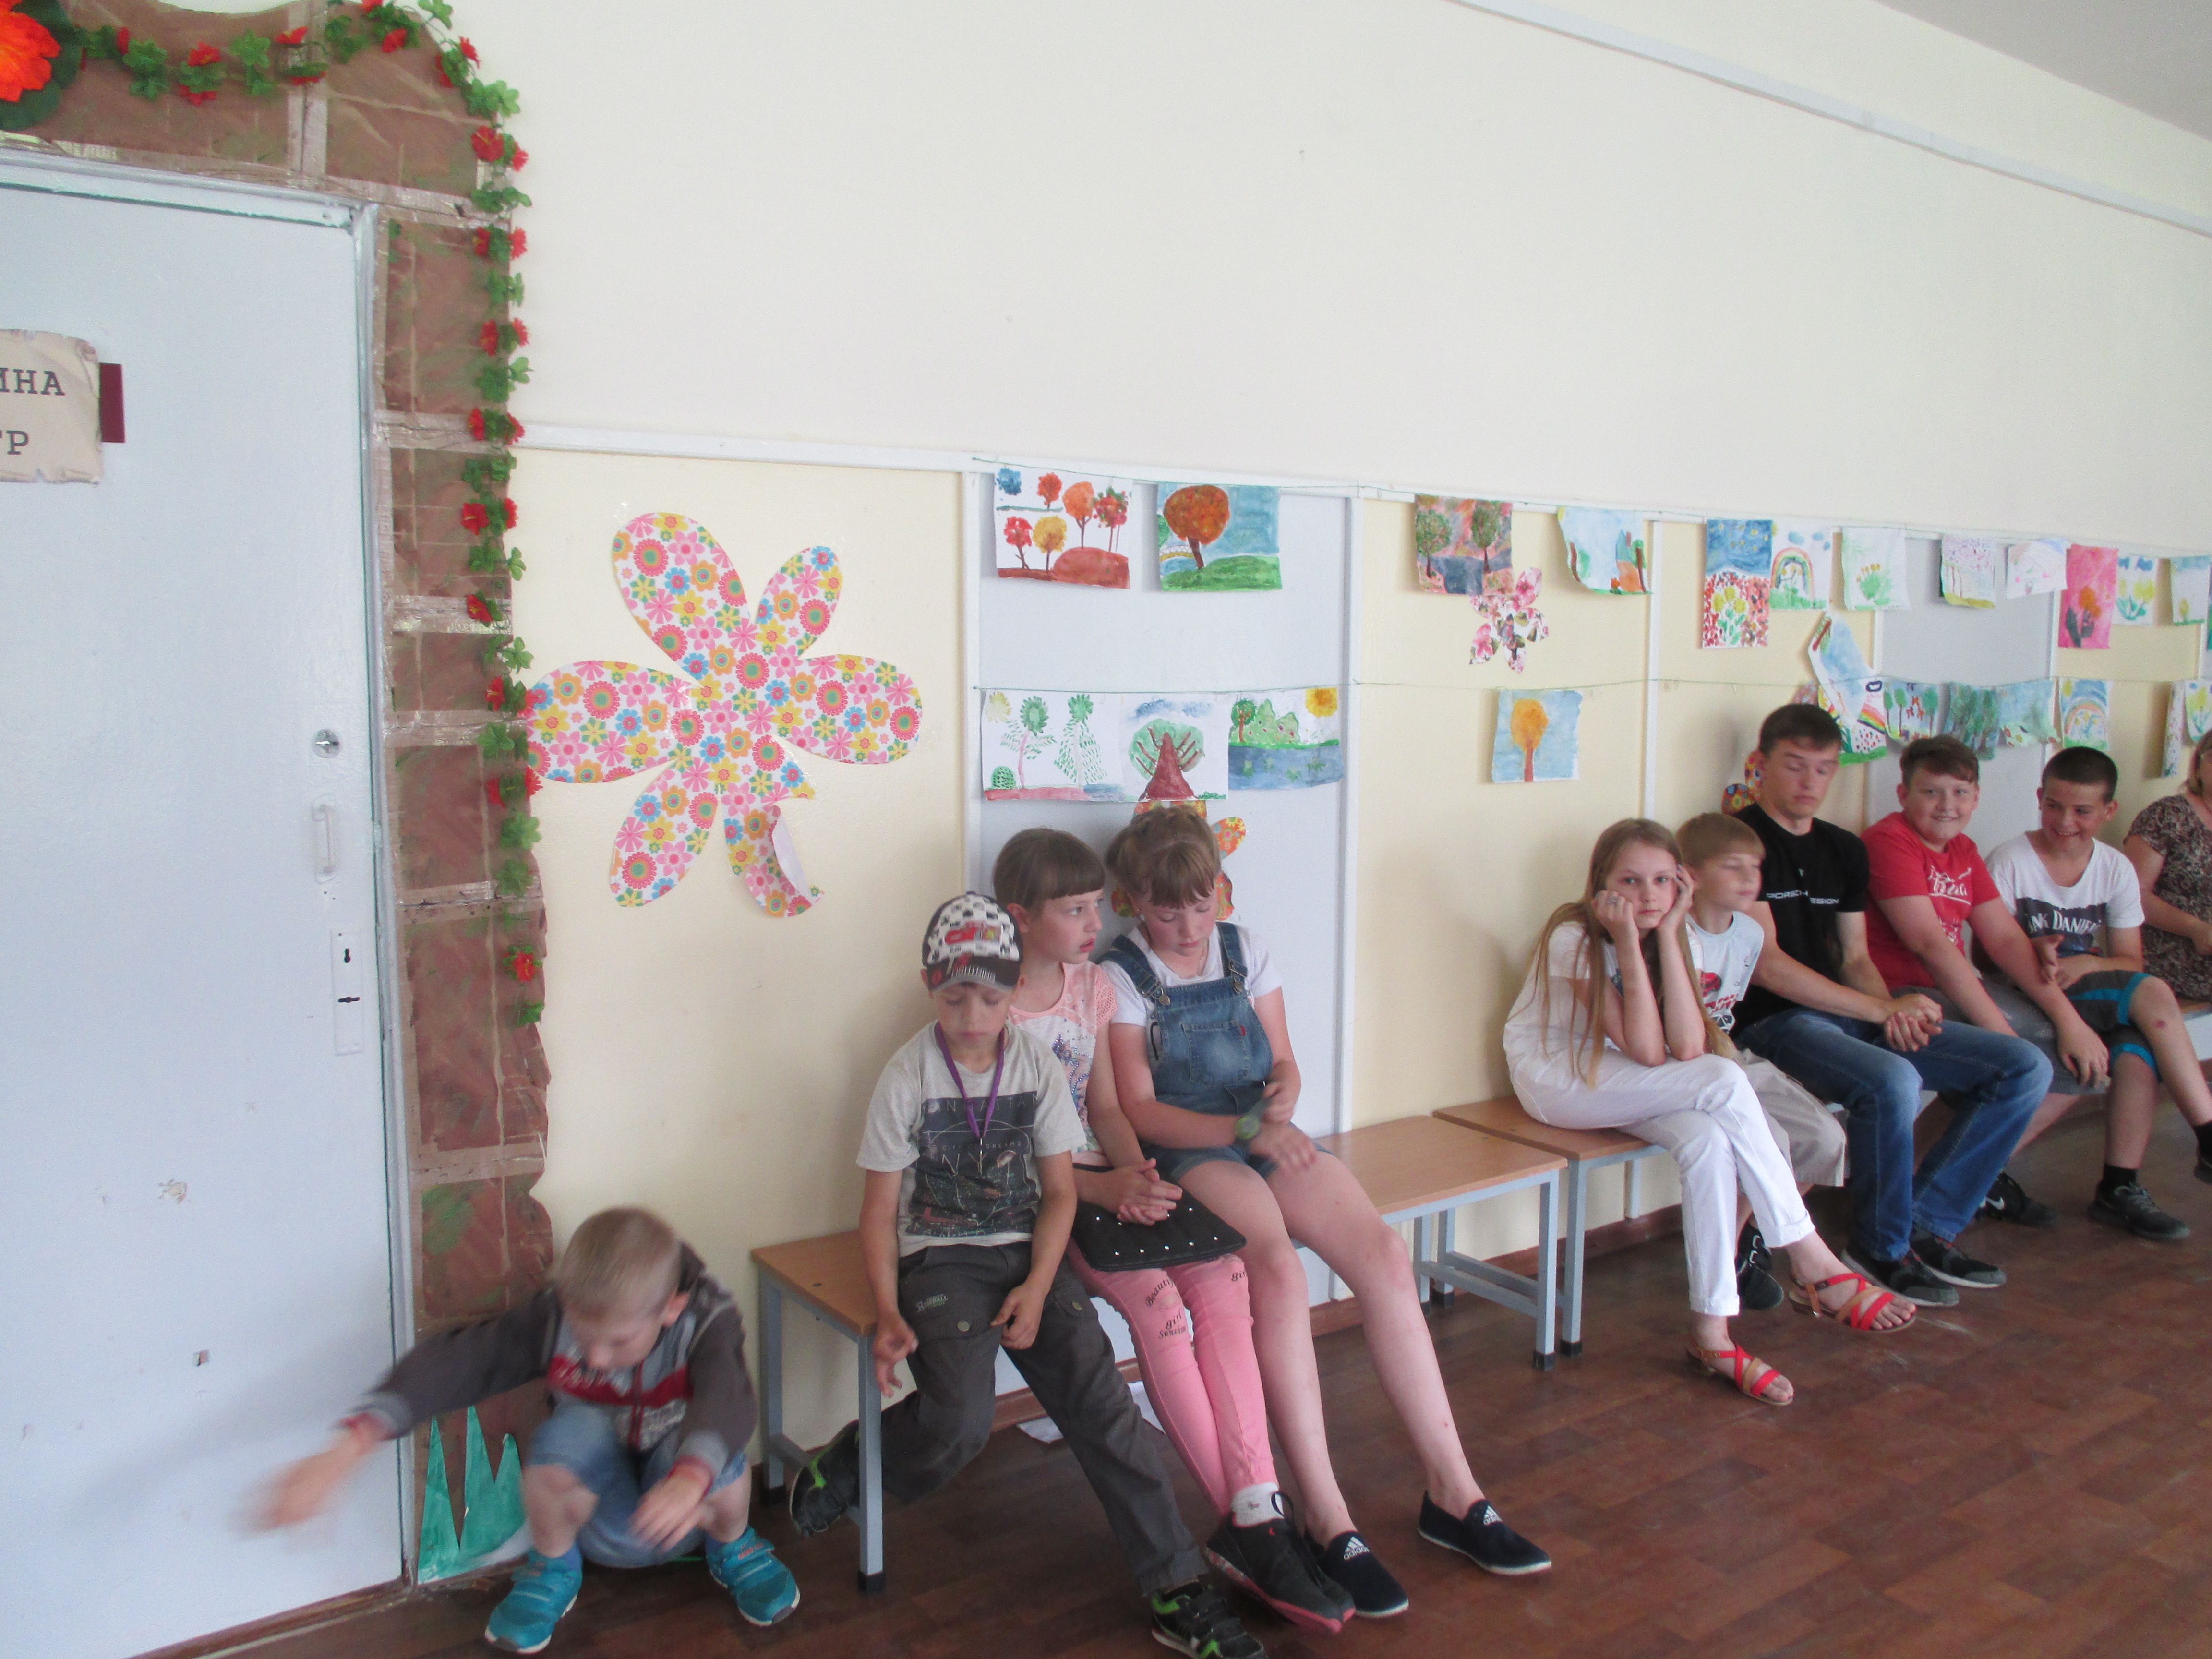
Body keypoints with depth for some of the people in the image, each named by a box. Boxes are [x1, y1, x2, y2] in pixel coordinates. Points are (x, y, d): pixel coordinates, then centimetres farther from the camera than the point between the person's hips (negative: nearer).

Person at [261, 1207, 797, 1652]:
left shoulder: (707, 1319, -26)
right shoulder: (553, 1317, -21)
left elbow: (726, 1399, -46)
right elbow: (456, 1362, -31)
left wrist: (690, 1481, -68)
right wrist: (348, 1450, -45)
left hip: (681, 1505, -1)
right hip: (603, 1523, 1)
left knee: (706, 1446, -37)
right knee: (575, 1431, -33)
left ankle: (733, 1549, -1)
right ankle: (552, 1569, -2)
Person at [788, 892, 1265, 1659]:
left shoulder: (1037, 1064, 0)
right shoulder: (908, 1076, -7)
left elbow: (1060, 1191, 4)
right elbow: (880, 1208, -3)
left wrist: (1038, 1288, -10)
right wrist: (889, 1315, -14)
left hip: (1027, 1252, 3)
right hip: (940, 1257, -2)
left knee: (1101, 1400, -15)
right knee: (961, 1421, -25)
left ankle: (1179, 1592, -6)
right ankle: (840, 1469, 7)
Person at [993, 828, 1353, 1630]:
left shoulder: (1093, 986, 12)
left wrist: (1136, 1173, -7)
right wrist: (1101, 1187, -21)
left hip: (1101, 1179, 6)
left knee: (1220, 1271, -22)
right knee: (1152, 1293, -29)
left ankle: (1255, 1516, -24)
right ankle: (1247, 1526, -17)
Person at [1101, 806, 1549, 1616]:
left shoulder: (1243, 949, 12)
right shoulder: (1121, 978, -2)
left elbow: (1284, 1067, 13)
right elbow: (1140, 1110, -8)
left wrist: (1278, 1112, -11)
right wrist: (1247, 1129, -19)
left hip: (1267, 1139, 5)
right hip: (1186, 1153, -5)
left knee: (1383, 1252, -18)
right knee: (1278, 1269, -33)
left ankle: (1452, 1494, -10)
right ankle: (1328, 1524, -27)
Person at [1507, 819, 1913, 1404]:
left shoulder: (1665, 935, -1)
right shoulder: (1572, 938, -19)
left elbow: (1687, 1046, -19)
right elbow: (1648, 1051, -25)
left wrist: (1667, 933, -20)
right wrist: (1628, 941, -28)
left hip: (1620, 1083, 6)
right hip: (1554, 1081, -6)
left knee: (1708, 1141, -28)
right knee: (1724, 1081, -25)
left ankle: (1712, 1333, -20)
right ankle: (1814, 1265, -17)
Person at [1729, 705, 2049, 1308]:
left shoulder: (1845, 851, 19)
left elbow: (1855, 959, 17)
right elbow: (1766, 965, -14)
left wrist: (1894, 1009, -7)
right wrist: (1882, 1010, -15)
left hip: (1856, 1015, 8)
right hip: (1773, 1022, -8)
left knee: (2025, 1067, -2)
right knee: (1892, 1082, -36)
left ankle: (1925, 1224, 2)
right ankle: (1882, 1249, -10)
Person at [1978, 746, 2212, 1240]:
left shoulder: (2116, 869, 6)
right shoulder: (2009, 861, -7)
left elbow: (2130, 962, 3)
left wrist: (2086, 966, -19)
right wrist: (2033, 952, -32)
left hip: (2090, 998, 4)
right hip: (2022, 1001, -4)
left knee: (2137, 1048, -29)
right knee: (2153, 995, -27)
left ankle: (2121, 1187, -19)